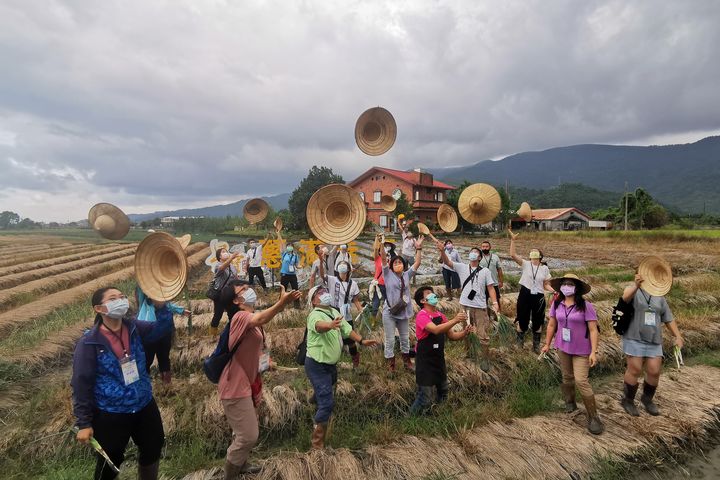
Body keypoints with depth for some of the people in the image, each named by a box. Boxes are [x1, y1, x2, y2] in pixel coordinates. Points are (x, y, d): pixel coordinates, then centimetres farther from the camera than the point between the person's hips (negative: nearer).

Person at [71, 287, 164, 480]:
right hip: (110, 415, -4)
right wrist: (84, 423, -9)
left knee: (153, 451, 21)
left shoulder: (134, 328, -6)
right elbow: (81, 385, -12)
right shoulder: (89, 343, -17)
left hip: (145, 406, 4)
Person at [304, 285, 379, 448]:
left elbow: (347, 329, 5)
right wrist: (330, 325, -69)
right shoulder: (315, 315, -24)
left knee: (325, 394, 32)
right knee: (327, 402, -11)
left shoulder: (334, 312, 5)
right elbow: (319, 325, -47)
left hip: (330, 363, 9)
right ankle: (317, 441, 3)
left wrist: (361, 340, -9)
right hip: (317, 365, -9)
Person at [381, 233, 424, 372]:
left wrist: (418, 248, -7)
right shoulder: (388, 274, -4)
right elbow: (384, 259, -15)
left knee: (405, 338, 18)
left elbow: (417, 263, 0)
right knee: (390, 340, 4)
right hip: (389, 312, -4)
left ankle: (406, 360, 35)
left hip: (403, 312, 4)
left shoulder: (407, 275, 5)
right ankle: (390, 363, 17)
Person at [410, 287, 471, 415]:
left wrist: (465, 332, -10)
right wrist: (454, 321, -43)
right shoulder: (422, 316, -18)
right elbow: (435, 330, -36)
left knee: (443, 392, 22)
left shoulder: (440, 315, 5)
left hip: (439, 359, 8)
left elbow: (452, 335, 8)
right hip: (425, 361, -8)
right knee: (425, 398, -3)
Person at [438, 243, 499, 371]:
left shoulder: (485, 271, 1)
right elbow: (447, 261, -12)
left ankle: (485, 359, 19)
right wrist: (442, 251, -31)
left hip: (480, 307, -1)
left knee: (483, 335, 2)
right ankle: (467, 354, 38)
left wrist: (495, 303, -13)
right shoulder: (462, 267, 1)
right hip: (465, 306, 1)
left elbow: (490, 288, 0)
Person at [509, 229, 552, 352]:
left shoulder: (545, 268, 2)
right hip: (525, 295, -1)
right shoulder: (525, 264, -4)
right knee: (522, 320, 8)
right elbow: (513, 254, -17)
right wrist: (513, 240, -22)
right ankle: (519, 343, 28)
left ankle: (536, 345, 30)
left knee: (537, 321, 13)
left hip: (538, 297, 2)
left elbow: (546, 285, 5)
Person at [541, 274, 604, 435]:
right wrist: (547, 344, 12)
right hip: (562, 348, 4)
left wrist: (594, 352, -17)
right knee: (567, 378, 16)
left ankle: (593, 417, 5)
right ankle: (570, 403, 39)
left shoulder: (585, 306, -15)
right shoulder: (556, 304, -2)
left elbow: (593, 330, -14)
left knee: (581, 381, -9)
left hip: (581, 351, -4)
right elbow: (552, 325, 8)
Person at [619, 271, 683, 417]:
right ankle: (628, 400, 17)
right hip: (634, 339, -5)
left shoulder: (659, 297, 11)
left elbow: (668, 318, 14)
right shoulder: (632, 290, -5)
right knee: (635, 371, -2)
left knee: (654, 372, 2)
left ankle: (647, 399, 27)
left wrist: (678, 336, 1)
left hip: (654, 341, 5)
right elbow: (626, 298, -31)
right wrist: (636, 286, -50)